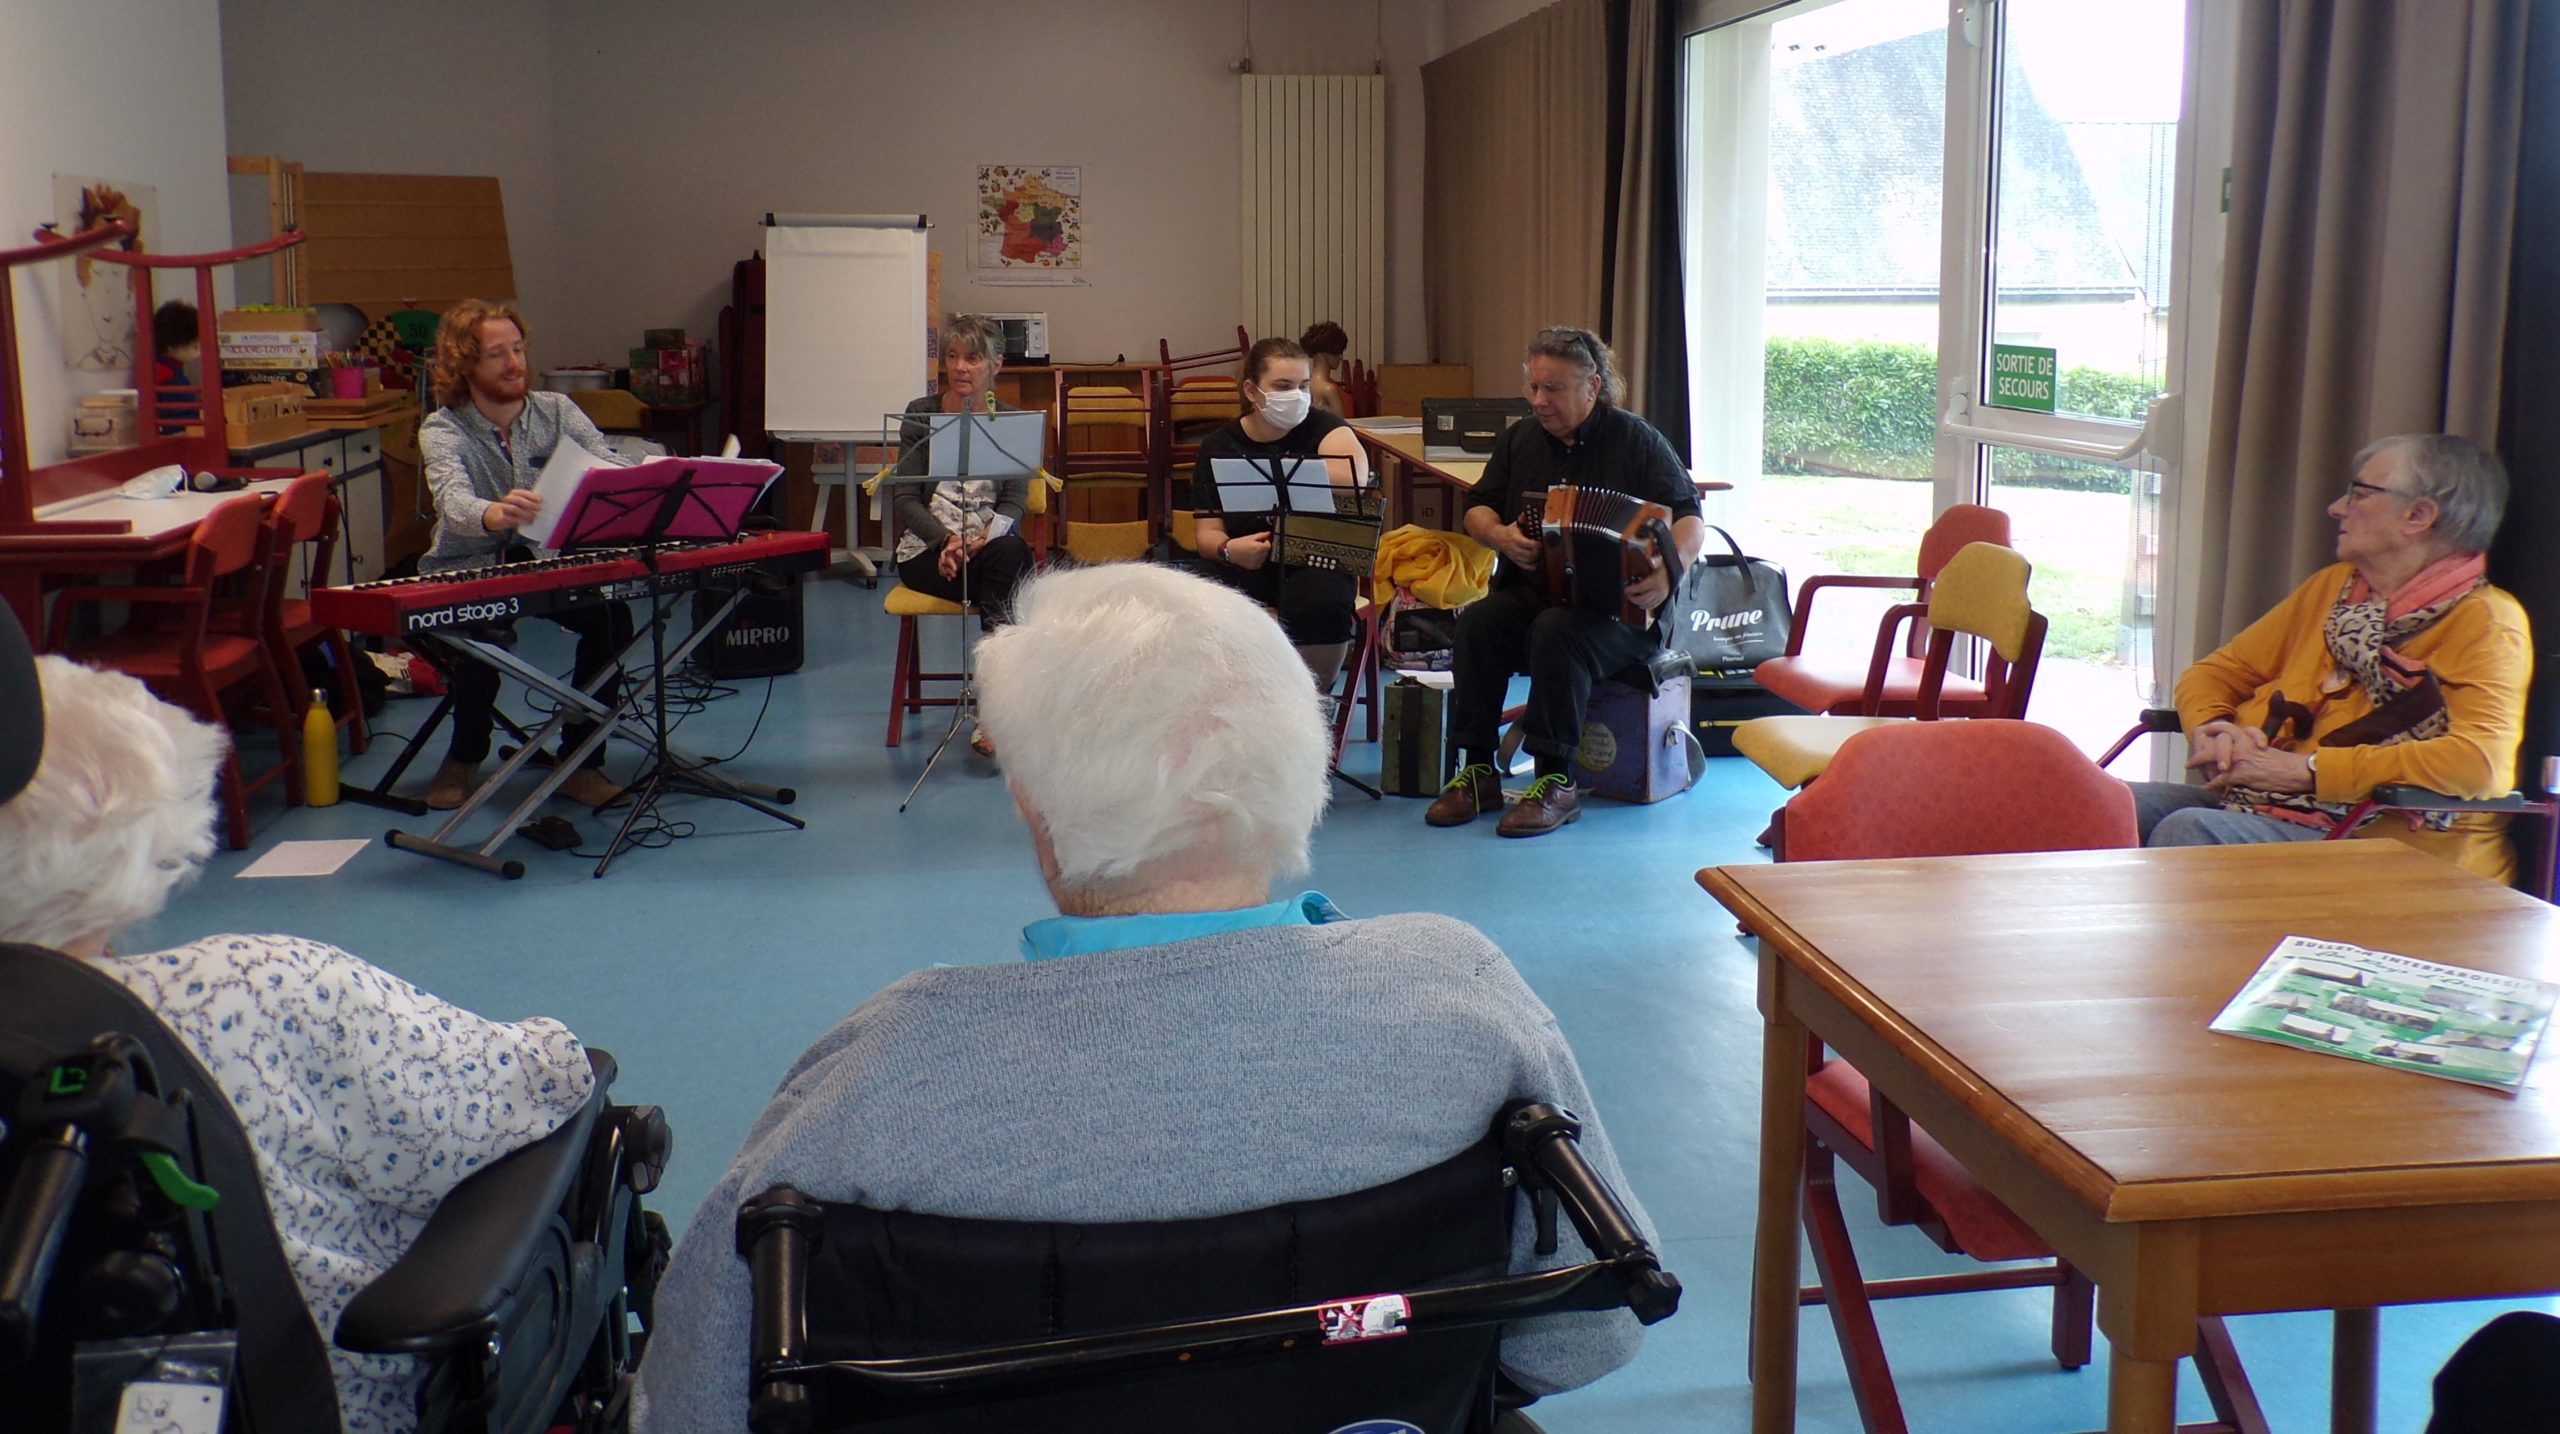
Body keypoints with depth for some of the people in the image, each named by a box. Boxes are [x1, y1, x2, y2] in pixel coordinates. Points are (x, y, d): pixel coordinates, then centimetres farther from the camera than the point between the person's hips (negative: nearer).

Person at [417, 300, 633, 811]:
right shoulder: (442, 430, -8)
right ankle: (465, 757, -5)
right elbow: (453, 498, -30)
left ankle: (580, 761, -11)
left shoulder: (556, 411, 2)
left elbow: (611, 468, -14)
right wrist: (491, 514, -55)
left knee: (612, 617, -26)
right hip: (467, 574, -2)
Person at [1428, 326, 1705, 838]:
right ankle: (1477, 771, -22)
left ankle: (1557, 781, -28)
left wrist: (1668, 572, -23)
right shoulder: (1519, 439, 16)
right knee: (1477, 621, -27)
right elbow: (1476, 509, 17)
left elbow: (1689, 518, -3)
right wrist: (1499, 535, -7)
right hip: (1529, 591, 4)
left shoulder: (1636, 440, 2)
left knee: (1555, 632, -35)